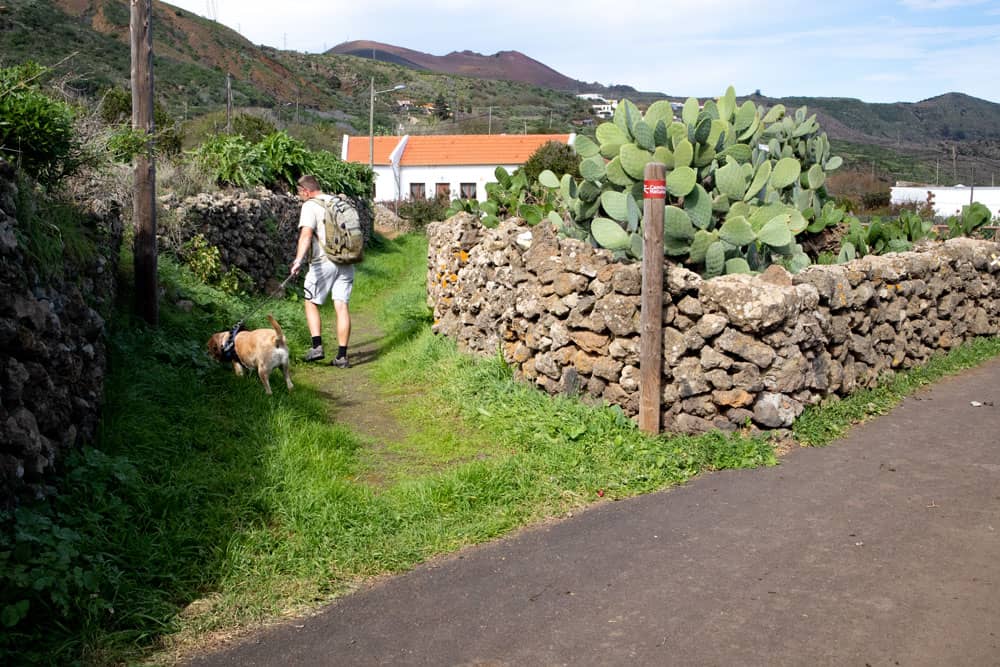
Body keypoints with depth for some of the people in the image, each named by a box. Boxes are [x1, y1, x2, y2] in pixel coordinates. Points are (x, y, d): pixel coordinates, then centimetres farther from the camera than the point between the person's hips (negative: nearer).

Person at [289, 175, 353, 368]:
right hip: (345, 261, 5)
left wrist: (299, 260, -33)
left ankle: (317, 347, 0)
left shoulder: (310, 206, -6)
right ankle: (342, 356, 1)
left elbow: (306, 234, -22)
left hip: (323, 262, -5)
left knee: (311, 303, 10)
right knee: (341, 307, 2)